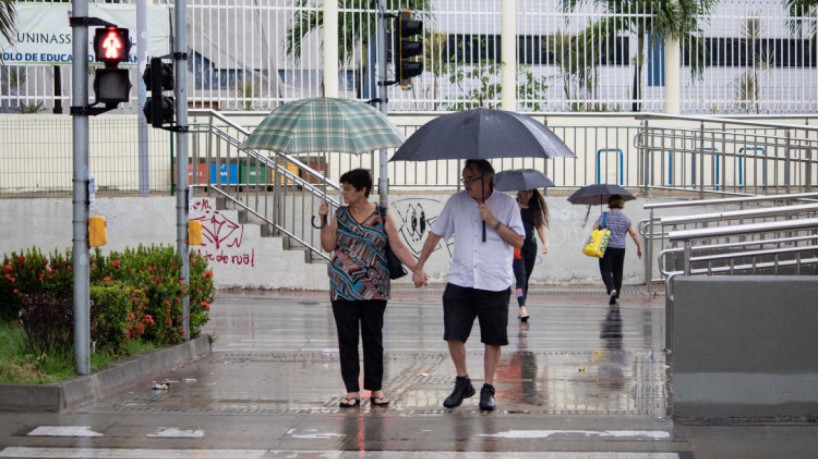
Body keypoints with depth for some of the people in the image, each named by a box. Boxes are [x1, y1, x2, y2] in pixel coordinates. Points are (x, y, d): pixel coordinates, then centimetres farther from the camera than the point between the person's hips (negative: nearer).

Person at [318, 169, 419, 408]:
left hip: (372, 289, -2)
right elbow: (329, 246, 6)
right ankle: (352, 391, 7)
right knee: (347, 339, 2)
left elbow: (398, 247, -1)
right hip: (343, 288, 2)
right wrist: (324, 220, -5)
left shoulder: (382, 216, 0)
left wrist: (416, 268, -12)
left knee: (373, 339, 4)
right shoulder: (340, 215, 7)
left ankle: (376, 389, 12)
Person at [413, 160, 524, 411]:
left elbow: (518, 241, -5)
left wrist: (493, 222, -16)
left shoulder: (506, 203, -1)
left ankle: (488, 389, 16)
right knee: (453, 335, -1)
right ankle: (462, 382, 18)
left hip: (495, 284, -2)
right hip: (460, 283, 2)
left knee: (493, 339, 4)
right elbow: (435, 234, 11)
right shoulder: (456, 202, 4)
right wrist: (418, 268, 8)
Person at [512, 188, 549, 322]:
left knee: (526, 278, 7)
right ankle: (522, 308, -25)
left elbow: (539, 225, 14)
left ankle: (521, 310, 13)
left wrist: (544, 242, 3)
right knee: (521, 277, -16)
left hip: (530, 245, 5)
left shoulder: (535, 207, 11)